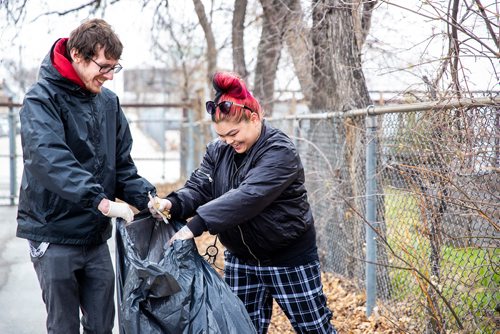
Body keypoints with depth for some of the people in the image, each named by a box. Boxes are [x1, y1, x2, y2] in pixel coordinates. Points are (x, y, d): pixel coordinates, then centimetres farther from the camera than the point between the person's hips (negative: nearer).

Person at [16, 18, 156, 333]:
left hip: (96, 236, 5)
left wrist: (145, 196, -10)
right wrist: (100, 201, -38)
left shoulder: (109, 101, 6)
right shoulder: (43, 98, -12)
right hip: (55, 236, -5)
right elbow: (48, 157, -29)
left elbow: (122, 163, 10)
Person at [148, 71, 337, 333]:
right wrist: (172, 204, -30)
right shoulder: (218, 150, 0)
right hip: (240, 257, 6)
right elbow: (199, 187, -7)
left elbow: (248, 196, -34)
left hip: (288, 256, -6)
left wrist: (196, 224, -40)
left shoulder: (280, 152, -22)